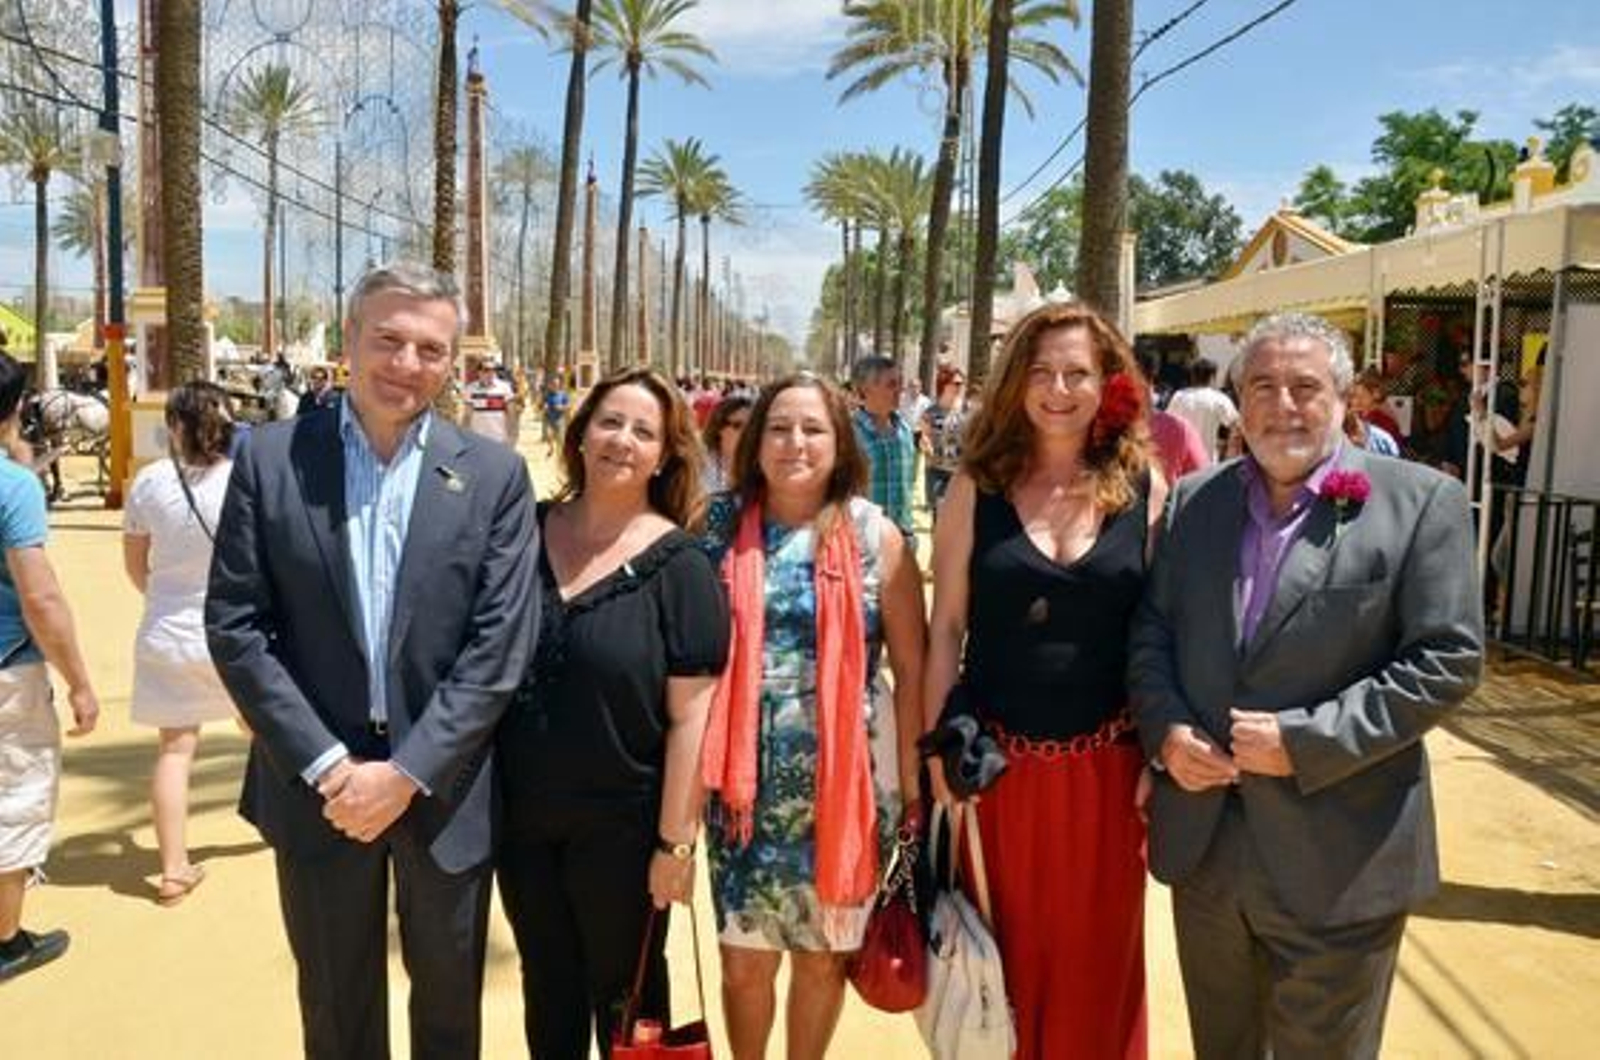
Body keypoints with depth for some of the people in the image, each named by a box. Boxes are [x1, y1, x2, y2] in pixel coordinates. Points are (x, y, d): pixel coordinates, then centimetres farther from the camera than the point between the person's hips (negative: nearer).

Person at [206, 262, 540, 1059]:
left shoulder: (495, 475, -5)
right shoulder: (271, 458, -4)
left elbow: (500, 643, -9)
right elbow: (235, 625, -6)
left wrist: (407, 771, -14)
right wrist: (327, 764, -12)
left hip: (444, 787, 0)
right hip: (317, 783, 0)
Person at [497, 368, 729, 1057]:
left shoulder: (679, 566, -12)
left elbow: (690, 714, -13)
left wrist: (675, 842, -13)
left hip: (622, 829, -3)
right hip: (521, 817, 3)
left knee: (624, 994, 17)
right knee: (547, 985, 21)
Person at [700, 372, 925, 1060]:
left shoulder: (874, 536, -4)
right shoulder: (723, 527, 0)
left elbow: (912, 668, -3)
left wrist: (912, 780, -5)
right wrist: (695, 768, 0)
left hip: (845, 779, -1)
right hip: (747, 779, 1)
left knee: (822, 952, 14)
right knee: (743, 956, 10)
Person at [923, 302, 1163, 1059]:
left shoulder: (1145, 489, -1)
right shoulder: (978, 486, -2)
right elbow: (945, 628, -1)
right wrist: (936, 749, -3)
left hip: (1105, 765, 0)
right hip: (994, 761, 0)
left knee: (1095, 954, 15)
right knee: (998, 949, 14)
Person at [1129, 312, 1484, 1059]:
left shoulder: (1421, 502, -7)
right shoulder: (1194, 499, 7)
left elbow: (1447, 660, -11)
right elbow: (1151, 630, 9)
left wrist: (1307, 742, -18)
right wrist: (1164, 729, -8)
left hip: (1336, 864, -4)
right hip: (1202, 843, 4)